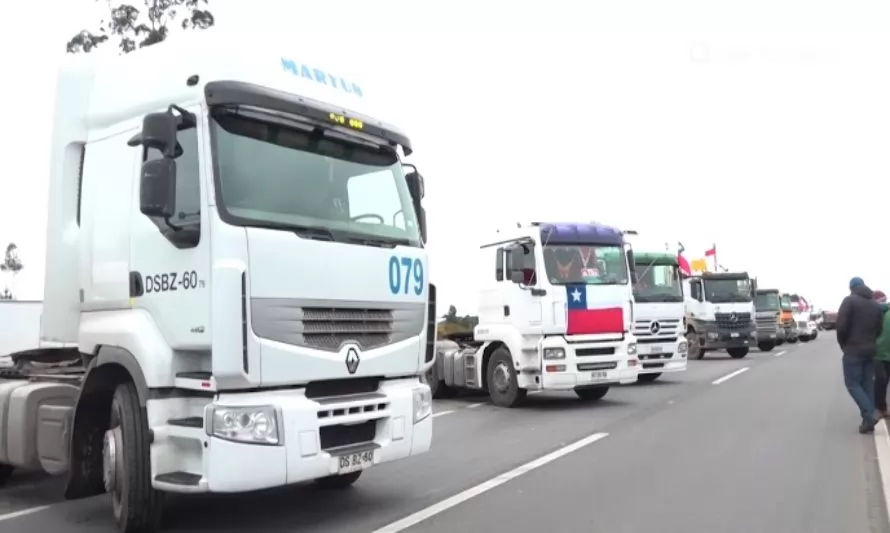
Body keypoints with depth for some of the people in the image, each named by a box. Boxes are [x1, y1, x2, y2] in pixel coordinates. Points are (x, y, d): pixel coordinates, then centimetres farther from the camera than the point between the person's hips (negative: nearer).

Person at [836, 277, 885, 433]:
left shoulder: (849, 301, -8)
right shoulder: (876, 305, 12)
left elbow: (842, 325, -15)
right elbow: (880, 328, 11)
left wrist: (843, 344, 0)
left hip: (853, 350, -6)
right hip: (870, 350, 6)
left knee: (852, 383, -3)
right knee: (868, 384, 9)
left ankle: (869, 416, -16)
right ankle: (868, 418, 7)